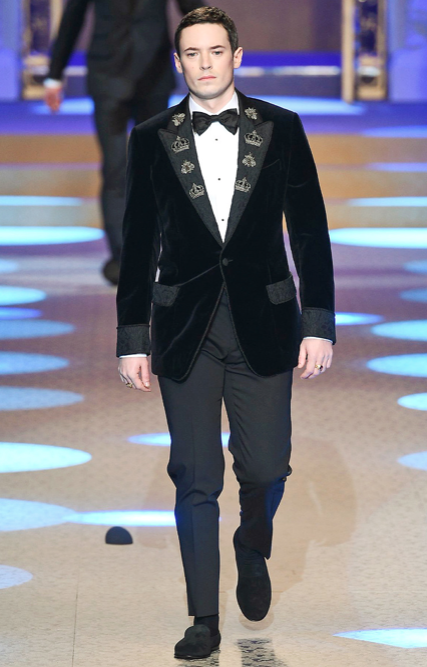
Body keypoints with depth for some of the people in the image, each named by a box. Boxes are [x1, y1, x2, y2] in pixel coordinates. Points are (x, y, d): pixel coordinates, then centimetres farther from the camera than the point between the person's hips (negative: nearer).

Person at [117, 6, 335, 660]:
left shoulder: (281, 129, 3)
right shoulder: (151, 138, 4)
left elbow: (310, 230, 3)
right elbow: (138, 245, 6)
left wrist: (320, 324, -3)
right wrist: (132, 341, 2)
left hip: (264, 324, 0)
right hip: (185, 329, 0)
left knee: (265, 466, 1)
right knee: (196, 478, 1)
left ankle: (253, 552, 34)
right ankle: (204, 619, 10)